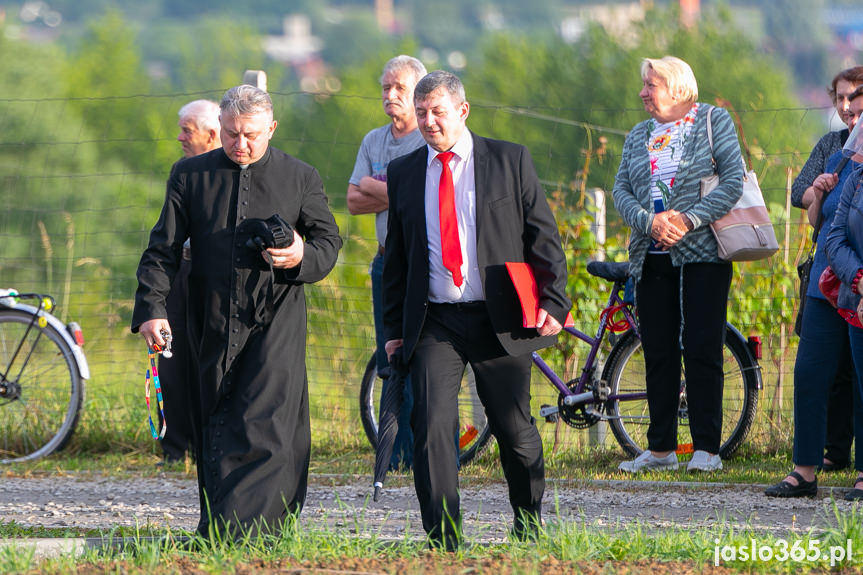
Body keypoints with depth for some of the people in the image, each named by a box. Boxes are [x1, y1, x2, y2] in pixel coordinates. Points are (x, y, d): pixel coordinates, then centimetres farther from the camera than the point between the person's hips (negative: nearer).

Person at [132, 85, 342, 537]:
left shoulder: (300, 178, 7)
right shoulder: (189, 175, 8)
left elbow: (329, 240, 11)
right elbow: (163, 249, 6)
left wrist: (303, 256, -13)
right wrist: (151, 308, -6)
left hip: (275, 324, -2)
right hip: (212, 326, 2)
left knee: (264, 431, -15)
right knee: (216, 432, 5)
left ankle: (233, 533, -20)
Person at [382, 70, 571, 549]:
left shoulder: (510, 161, 3)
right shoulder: (403, 174, 10)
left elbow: (544, 236, 4)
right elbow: (396, 257, 14)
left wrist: (554, 302, -6)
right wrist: (393, 327, 9)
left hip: (499, 320, -1)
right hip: (433, 325, 1)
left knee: (515, 432, 7)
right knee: (430, 427, -14)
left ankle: (531, 527, 29)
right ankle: (443, 541, -13)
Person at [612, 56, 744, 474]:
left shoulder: (714, 122, 2)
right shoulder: (639, 136, 16)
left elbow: (734, 180, -8)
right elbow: (621, 191, 7)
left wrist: (688, 219, -17)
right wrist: (650, 221, -13)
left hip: (701, 254, -5)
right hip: (651, 258, 5)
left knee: (702, 351, -7)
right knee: (658, 353, 4)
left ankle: (706, 449, -5)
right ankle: (660, 449, 8)